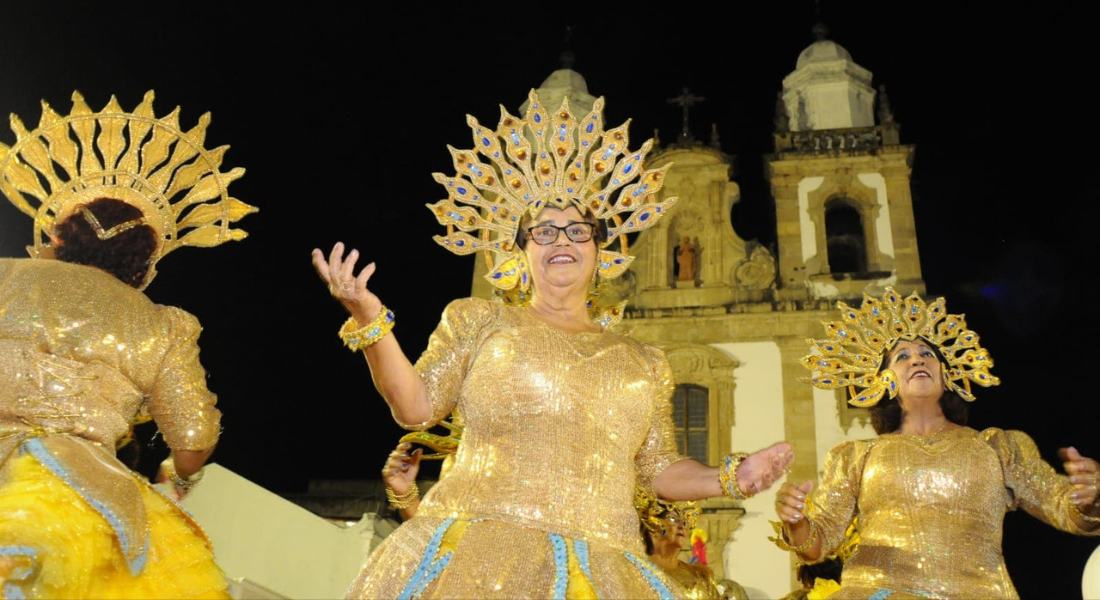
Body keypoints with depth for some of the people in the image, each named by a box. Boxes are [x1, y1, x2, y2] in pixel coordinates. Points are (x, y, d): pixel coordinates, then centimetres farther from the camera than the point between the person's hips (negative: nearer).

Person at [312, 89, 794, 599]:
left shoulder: (643, 364, 19)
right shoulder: (480, 321, 12)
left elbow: (660, 469, 20)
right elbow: (416, 408, 3)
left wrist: (731, 478, 4)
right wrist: (369, 321, -10)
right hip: (479, 557, -2)